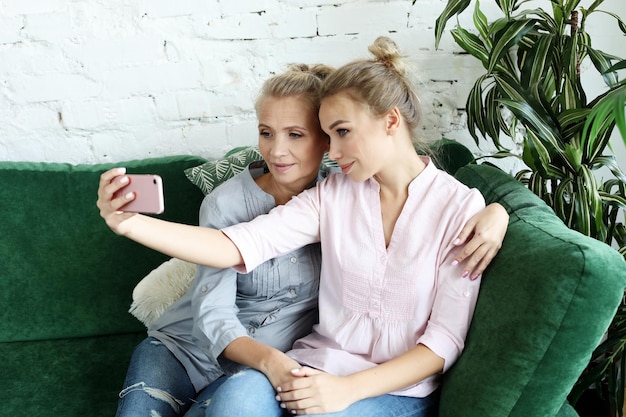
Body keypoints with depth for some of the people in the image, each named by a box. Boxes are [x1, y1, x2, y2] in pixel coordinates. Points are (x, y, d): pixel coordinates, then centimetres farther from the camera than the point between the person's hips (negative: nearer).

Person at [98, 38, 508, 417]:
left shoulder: (460, 207, -8)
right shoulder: (333, 195, 1)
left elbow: (445, 341, -8)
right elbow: (238, 245, -9)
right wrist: (131, 223, -21)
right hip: (319, 366, 3)